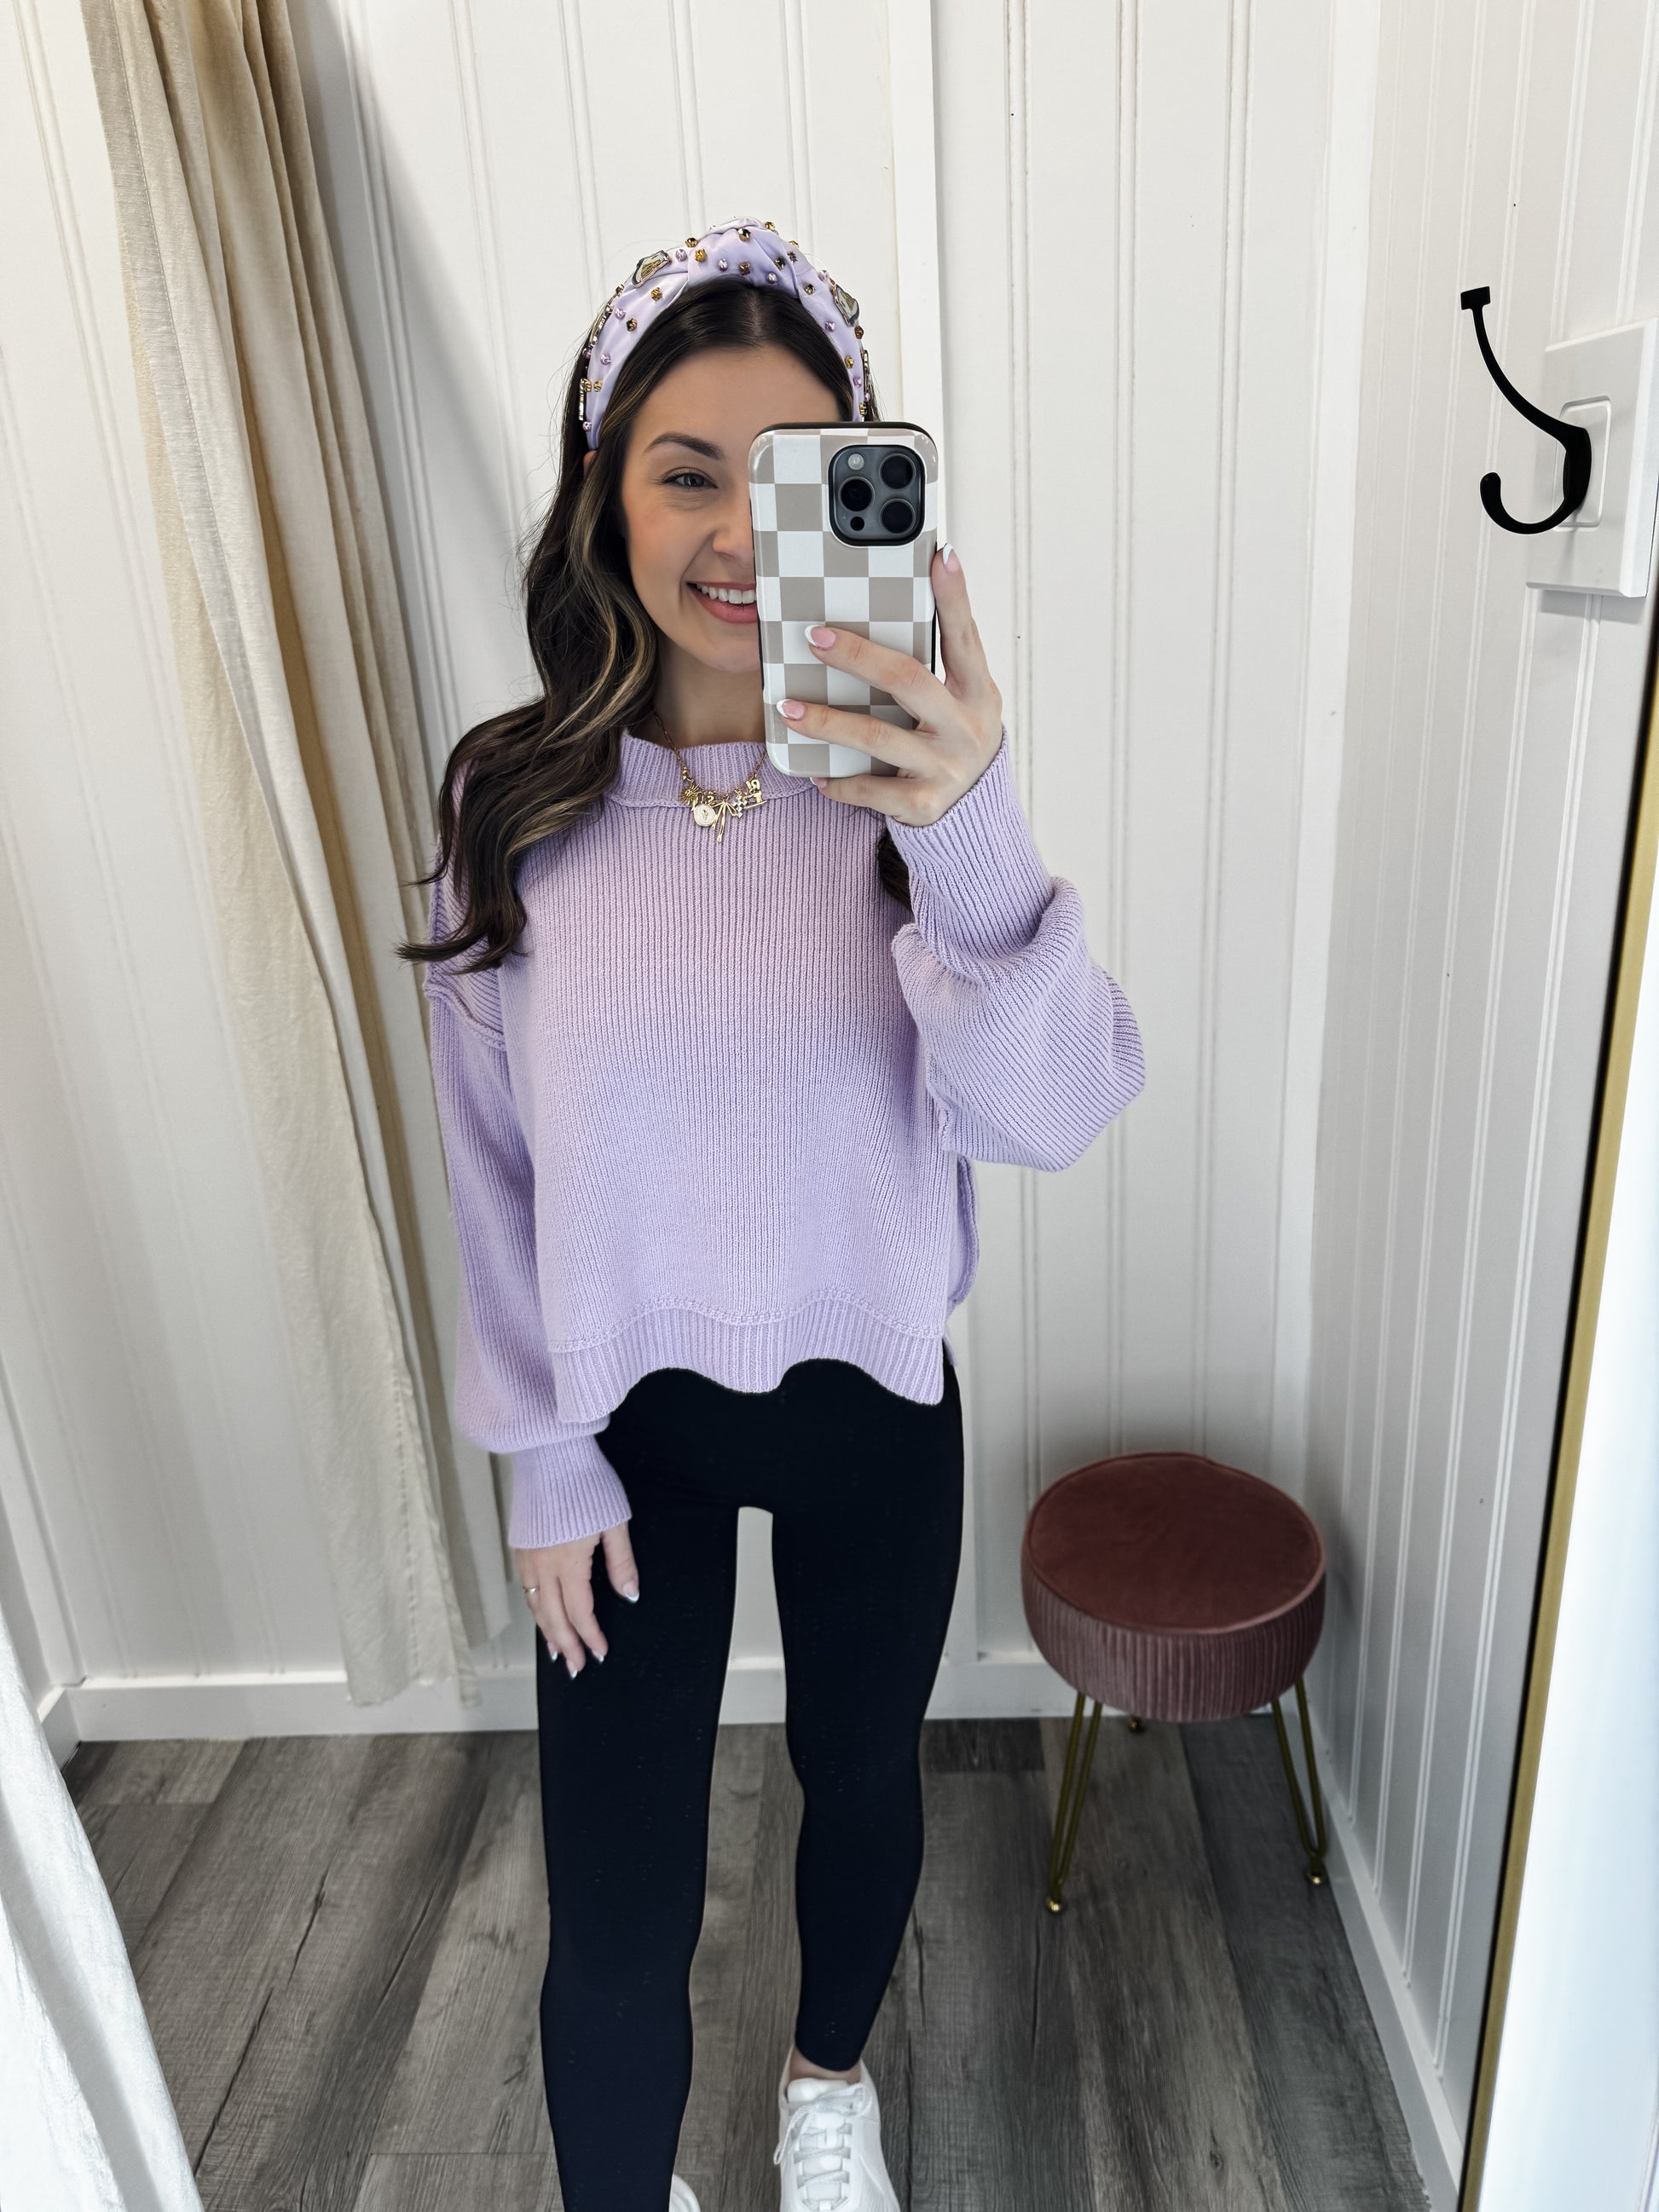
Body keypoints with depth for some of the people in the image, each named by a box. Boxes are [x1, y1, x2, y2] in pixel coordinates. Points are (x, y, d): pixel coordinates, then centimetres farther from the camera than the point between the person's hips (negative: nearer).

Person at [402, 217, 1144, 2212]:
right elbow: (493, 1162, -4)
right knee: (615, 1913, 7)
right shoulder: (515, 803, -11)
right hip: (628, 1406, 0)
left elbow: (1051, 1115, -25)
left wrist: (972, 837, -43)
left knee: (861, 1775, 24)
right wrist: (547, 1460, -2)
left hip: (870, 1396, 1)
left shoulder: (916, 777, -13)